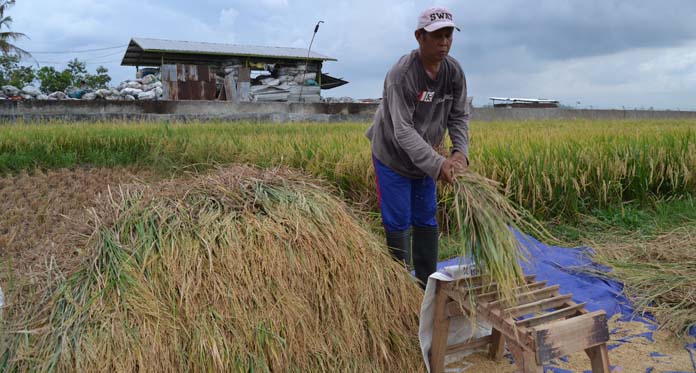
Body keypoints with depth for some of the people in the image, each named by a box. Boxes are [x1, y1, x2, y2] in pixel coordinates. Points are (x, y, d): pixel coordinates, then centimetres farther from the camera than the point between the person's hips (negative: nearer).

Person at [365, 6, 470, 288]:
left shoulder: (454, 71, -7)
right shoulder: (401, 74, -27)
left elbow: (460, 116, -2)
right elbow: (403, 131, -31)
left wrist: (461, 152, -20)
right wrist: (438, 164, -37)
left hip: (426, 159, 6)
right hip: (393, 159, -6)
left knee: (426, 221, 12)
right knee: (398, 223, 0)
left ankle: (427, 283, 25)